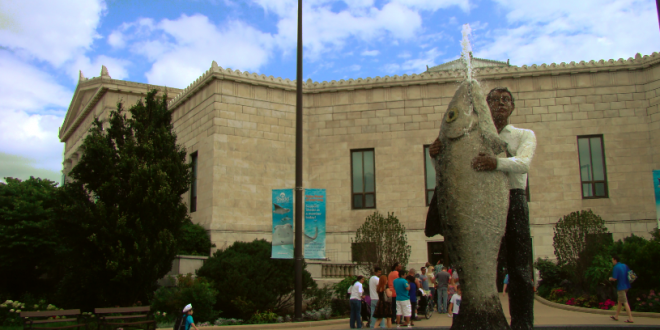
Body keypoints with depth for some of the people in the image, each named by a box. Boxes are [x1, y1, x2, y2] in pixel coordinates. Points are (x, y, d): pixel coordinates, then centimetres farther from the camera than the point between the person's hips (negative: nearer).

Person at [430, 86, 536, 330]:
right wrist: (436, 154, -19)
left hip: (513, 201, -1)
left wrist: (497, 163, -32)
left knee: (519, 268, -2)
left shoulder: (524, 135, 12)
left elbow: (523, 163, -10)